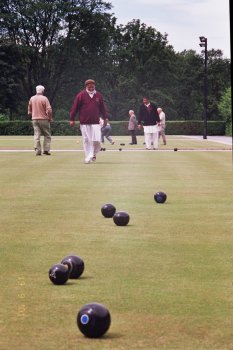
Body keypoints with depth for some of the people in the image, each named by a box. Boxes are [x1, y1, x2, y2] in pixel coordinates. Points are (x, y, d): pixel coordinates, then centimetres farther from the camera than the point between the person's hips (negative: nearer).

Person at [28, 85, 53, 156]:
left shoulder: (32, 99, 6)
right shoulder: (44, 98, -9)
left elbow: (29, 110, 13)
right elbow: (49, 110, -14)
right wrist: (50, 118, -4)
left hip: (34, 119, 4)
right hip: (44, 119, -4)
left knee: (36, 135, 3)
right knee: (47, 135, 7)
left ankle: (37, 150, -4)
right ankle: (46, 150, 0)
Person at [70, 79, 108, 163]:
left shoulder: (98, 95, 10)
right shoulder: (81, 95, 0)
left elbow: (102, 107, 18)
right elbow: (74, 107, -1)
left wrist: (105, 118, 16)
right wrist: (72, 119, -4)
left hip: (95, 122, 2)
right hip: (84, 123, -2)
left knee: (97, 140, -7)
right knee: (86, 141, 0)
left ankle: (93, 154, 20)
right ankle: (88, 157, 8)